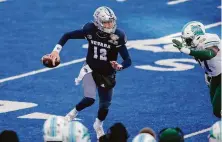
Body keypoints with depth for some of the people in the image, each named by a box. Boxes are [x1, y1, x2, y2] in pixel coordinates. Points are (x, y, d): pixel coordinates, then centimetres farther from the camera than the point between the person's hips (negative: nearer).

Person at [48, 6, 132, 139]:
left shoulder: (117, 37, -24)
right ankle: (73, 113, 12)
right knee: (89, 99, -20)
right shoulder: (90, 31, -20)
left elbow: (128, 60, -24)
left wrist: (120, 67, -46)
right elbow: (67, 35, -7)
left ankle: (99, 125, 41)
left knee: (105, 105, 8)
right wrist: (56, 50, -19)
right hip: (91, 70, -1)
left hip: (107, 75, 1)